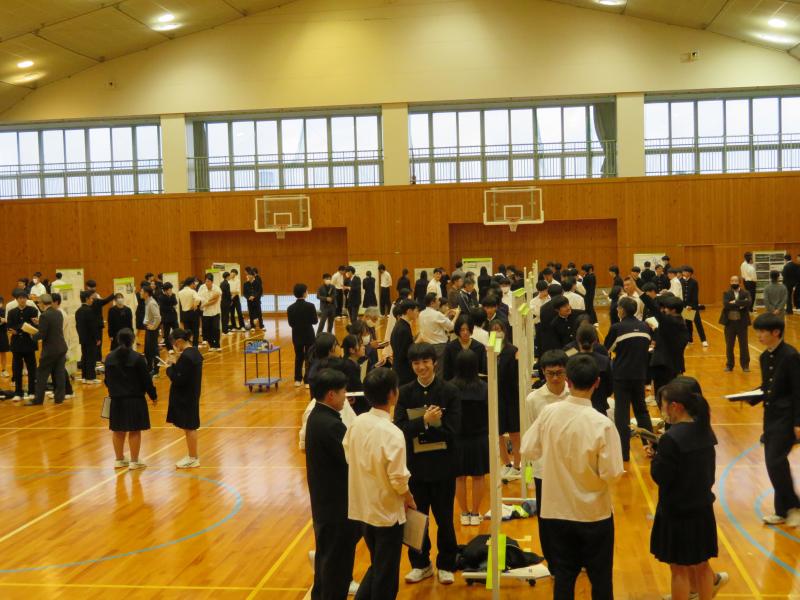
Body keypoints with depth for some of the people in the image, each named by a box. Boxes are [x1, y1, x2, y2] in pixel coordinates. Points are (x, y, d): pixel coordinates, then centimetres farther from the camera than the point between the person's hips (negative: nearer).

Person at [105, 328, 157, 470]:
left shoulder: (109, 358, 0)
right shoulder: (137, 358, -14)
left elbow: (107, 380, 7)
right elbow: (146, 379, -11)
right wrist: (153, 396, 3)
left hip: (116, 400, 4)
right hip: (135, 400, -4)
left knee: (117, 430, 14)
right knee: (135, 431, 4)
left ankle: (119, 459, 24)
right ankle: (134, 461, 9)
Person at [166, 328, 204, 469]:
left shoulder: (185, 357, -23)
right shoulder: (194, 352, 7)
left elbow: (178, 379, -24)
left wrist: (171, 366, -11)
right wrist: (177, 363, 3)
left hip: (185, 397, -10)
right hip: (192, 395, 10)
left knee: (189, 427, 2)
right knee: (190, 426, 17)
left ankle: (193, 458, 11)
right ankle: (192, 455, 27)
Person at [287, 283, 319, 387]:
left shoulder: (290, 308, -6)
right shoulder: (310, 306, -16)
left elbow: (291, 324, -3)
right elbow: (315, 321, -11)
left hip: (297, 336, 3)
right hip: (308, 335, -3)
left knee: (299, 357, 17)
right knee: (309, 358, 5)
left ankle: (298, 380, 20)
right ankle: (307, 381, 3)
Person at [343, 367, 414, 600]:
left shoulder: (357, 423, -5)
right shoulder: (392, 434, -23)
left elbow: (348, 455, 4)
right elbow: (398, 478, -21)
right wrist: (409, 499, -2)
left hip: (362, 508, 6)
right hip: (387, 511, -6)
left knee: (376, 566, 25)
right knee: (386, 575, 12)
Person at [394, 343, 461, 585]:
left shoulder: (449, 391, -7)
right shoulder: (405, 392, -2)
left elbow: (453, 429, -14)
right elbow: (399, 429, -10)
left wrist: (424, 426, -16)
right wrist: (425, 421, -24)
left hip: (443, 465, -2)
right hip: (415, 464, 2)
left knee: (444, 518, 10)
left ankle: (446, 565, 27)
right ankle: (420, 564, 30)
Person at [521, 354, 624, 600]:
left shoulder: (548, 413, -11)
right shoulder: (602, 424, -20)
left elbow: (529, 451, -2)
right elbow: (612, 473, -18)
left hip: (556, 511, 3)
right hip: (594, 514, -3)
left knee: (563, 576, 14)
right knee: (600, 578, 14)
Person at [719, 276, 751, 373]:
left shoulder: (745, 293, 2)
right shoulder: (726, 293, 3)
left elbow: (748, 303, -19)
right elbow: (726, 304, -16)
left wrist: (735, 302, -19)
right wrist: (740, 304, -17)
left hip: (742, 323, -1)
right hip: (729, 322, 1)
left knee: (744, 345, 4)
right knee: (729, 345, 7)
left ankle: (745, 365, 14)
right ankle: (729, 365, 18)